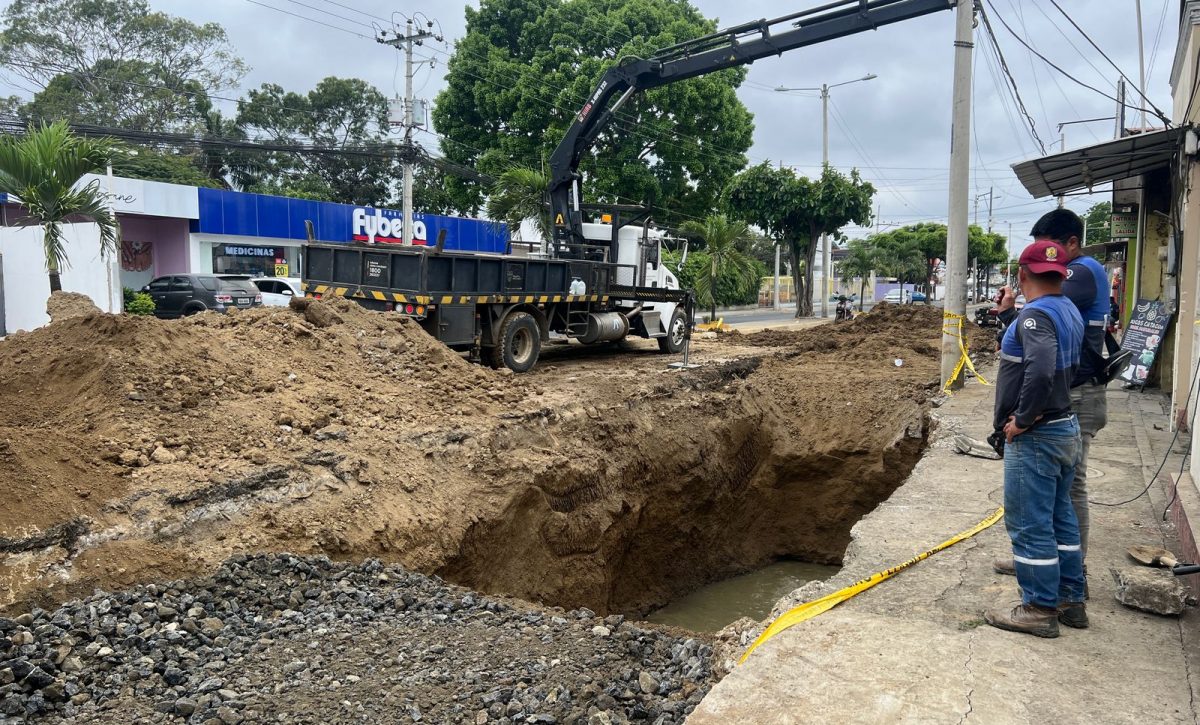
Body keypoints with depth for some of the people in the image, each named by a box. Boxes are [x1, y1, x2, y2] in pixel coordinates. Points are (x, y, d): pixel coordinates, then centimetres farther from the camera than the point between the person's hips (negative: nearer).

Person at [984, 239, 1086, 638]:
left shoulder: (1036, 315, -20)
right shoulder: (1069, 311, 10)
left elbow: (1041, 370, -33)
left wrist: (1022, 420, -23)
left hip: (1034, 437, -10)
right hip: (1065, 429, 10)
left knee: (1029, 524, 0)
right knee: (1060, 518, 17)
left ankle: (1040, 608, 9)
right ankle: (1070, 600, 27)